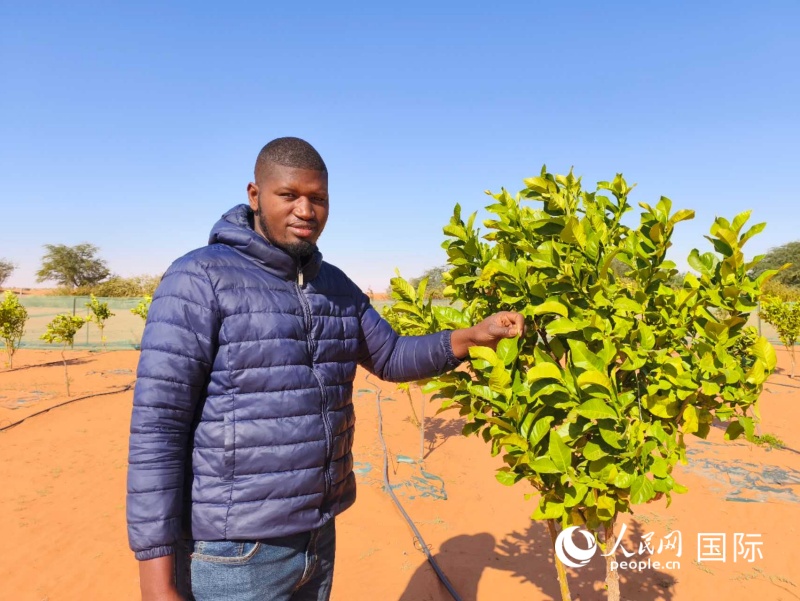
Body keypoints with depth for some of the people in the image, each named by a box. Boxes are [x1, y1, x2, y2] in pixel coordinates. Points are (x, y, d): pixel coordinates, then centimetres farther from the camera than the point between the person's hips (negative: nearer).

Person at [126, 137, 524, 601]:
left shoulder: (335, 286, 6)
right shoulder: (201, 278, -14)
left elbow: (392, 357, 14)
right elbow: (156, 427, -16)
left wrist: (472, 337, -2)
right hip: (233, 552, -6)